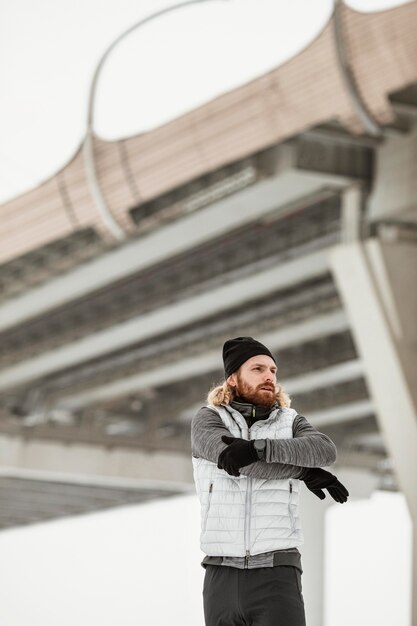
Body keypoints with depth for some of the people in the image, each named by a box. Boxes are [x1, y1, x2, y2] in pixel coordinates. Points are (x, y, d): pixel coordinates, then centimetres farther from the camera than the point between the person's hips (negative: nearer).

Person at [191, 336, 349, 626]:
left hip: (277, 573, -1)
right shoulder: (207, 420, 5)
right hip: (223, 576, 1)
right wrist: (305, 471, -11)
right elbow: (237, 461, -17)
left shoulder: (290, 423, 8)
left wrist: (256, 448, -28)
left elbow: (326, 450, -16)